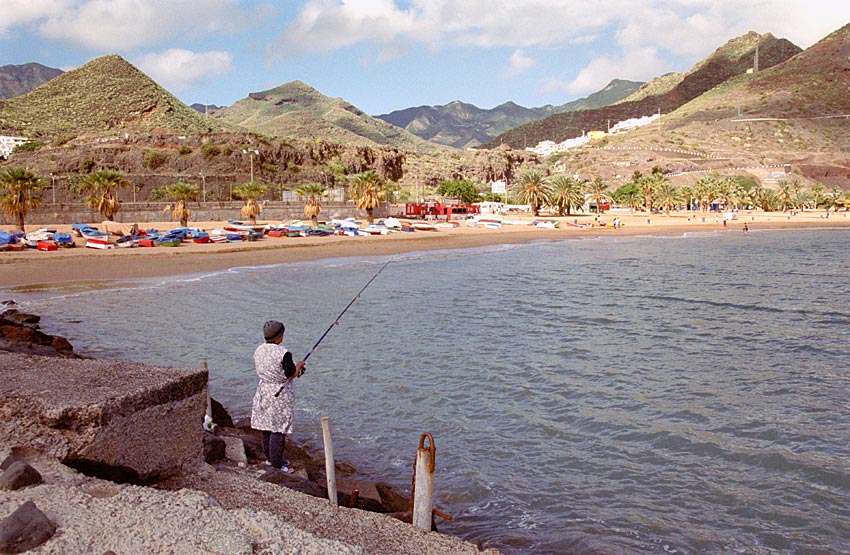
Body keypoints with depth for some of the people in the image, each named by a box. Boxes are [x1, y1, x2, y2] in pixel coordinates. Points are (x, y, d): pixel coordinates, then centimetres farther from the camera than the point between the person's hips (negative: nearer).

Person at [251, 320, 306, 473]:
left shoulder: (259, 351, 2)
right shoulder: (283, 353, -21)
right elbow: (291, 375, -16)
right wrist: (299, 365, 4)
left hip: (263, 390, 8)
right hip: (280, 394, -8)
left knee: (266, 426, 16)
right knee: (279, 429, 0)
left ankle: (270, 458, 30)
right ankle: (277, 463, 5)